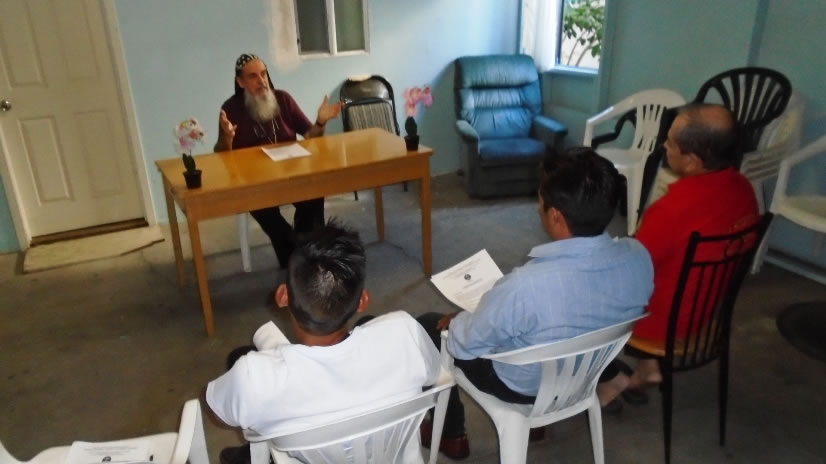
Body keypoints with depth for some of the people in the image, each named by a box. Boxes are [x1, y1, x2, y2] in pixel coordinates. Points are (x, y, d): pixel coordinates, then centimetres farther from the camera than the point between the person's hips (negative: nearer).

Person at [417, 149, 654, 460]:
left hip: (524, 386, -5)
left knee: (429, 326, 14)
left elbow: (466, 344, -22)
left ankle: (452, 435, 32)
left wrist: (451, 324, 1)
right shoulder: (639, 259, -21)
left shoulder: (524, 286, -40)